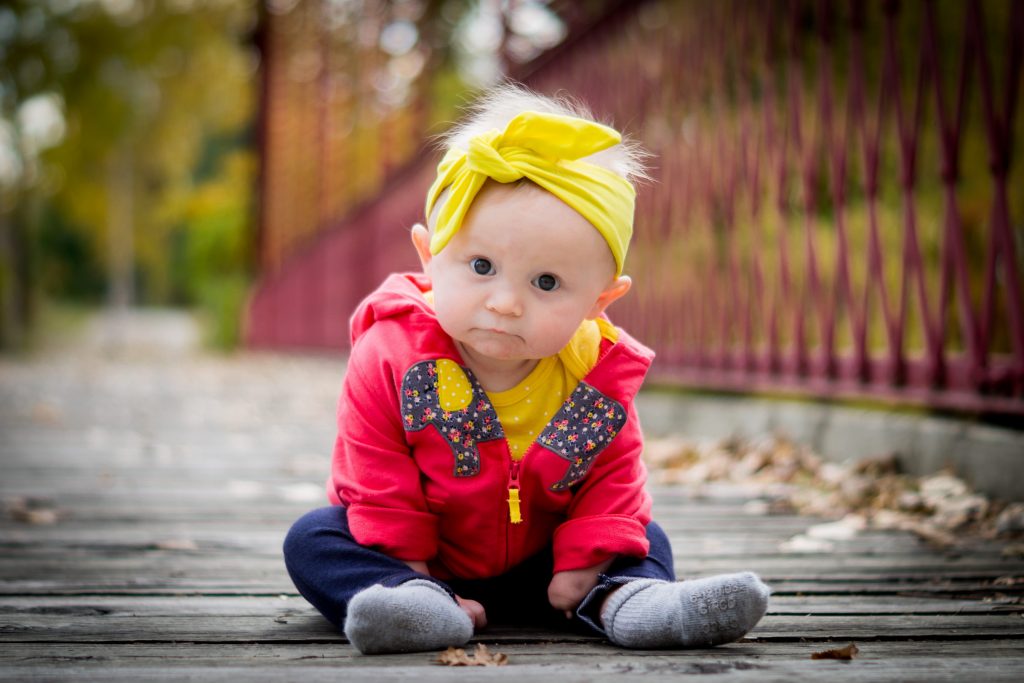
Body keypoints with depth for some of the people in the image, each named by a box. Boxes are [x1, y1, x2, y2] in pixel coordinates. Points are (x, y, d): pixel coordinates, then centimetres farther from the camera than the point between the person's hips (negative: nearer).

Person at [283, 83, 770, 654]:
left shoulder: (599, 376, -15)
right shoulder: (392, 356, -21)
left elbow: (612, 479, -5)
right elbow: (376, 479, -16)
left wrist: (583, 565, -14)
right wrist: (409, 571, -18)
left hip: (535, 569, 2)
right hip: (422, 563, -2)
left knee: (644, 539, -5)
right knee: (313, 539, -22)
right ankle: (422, 605, -42)